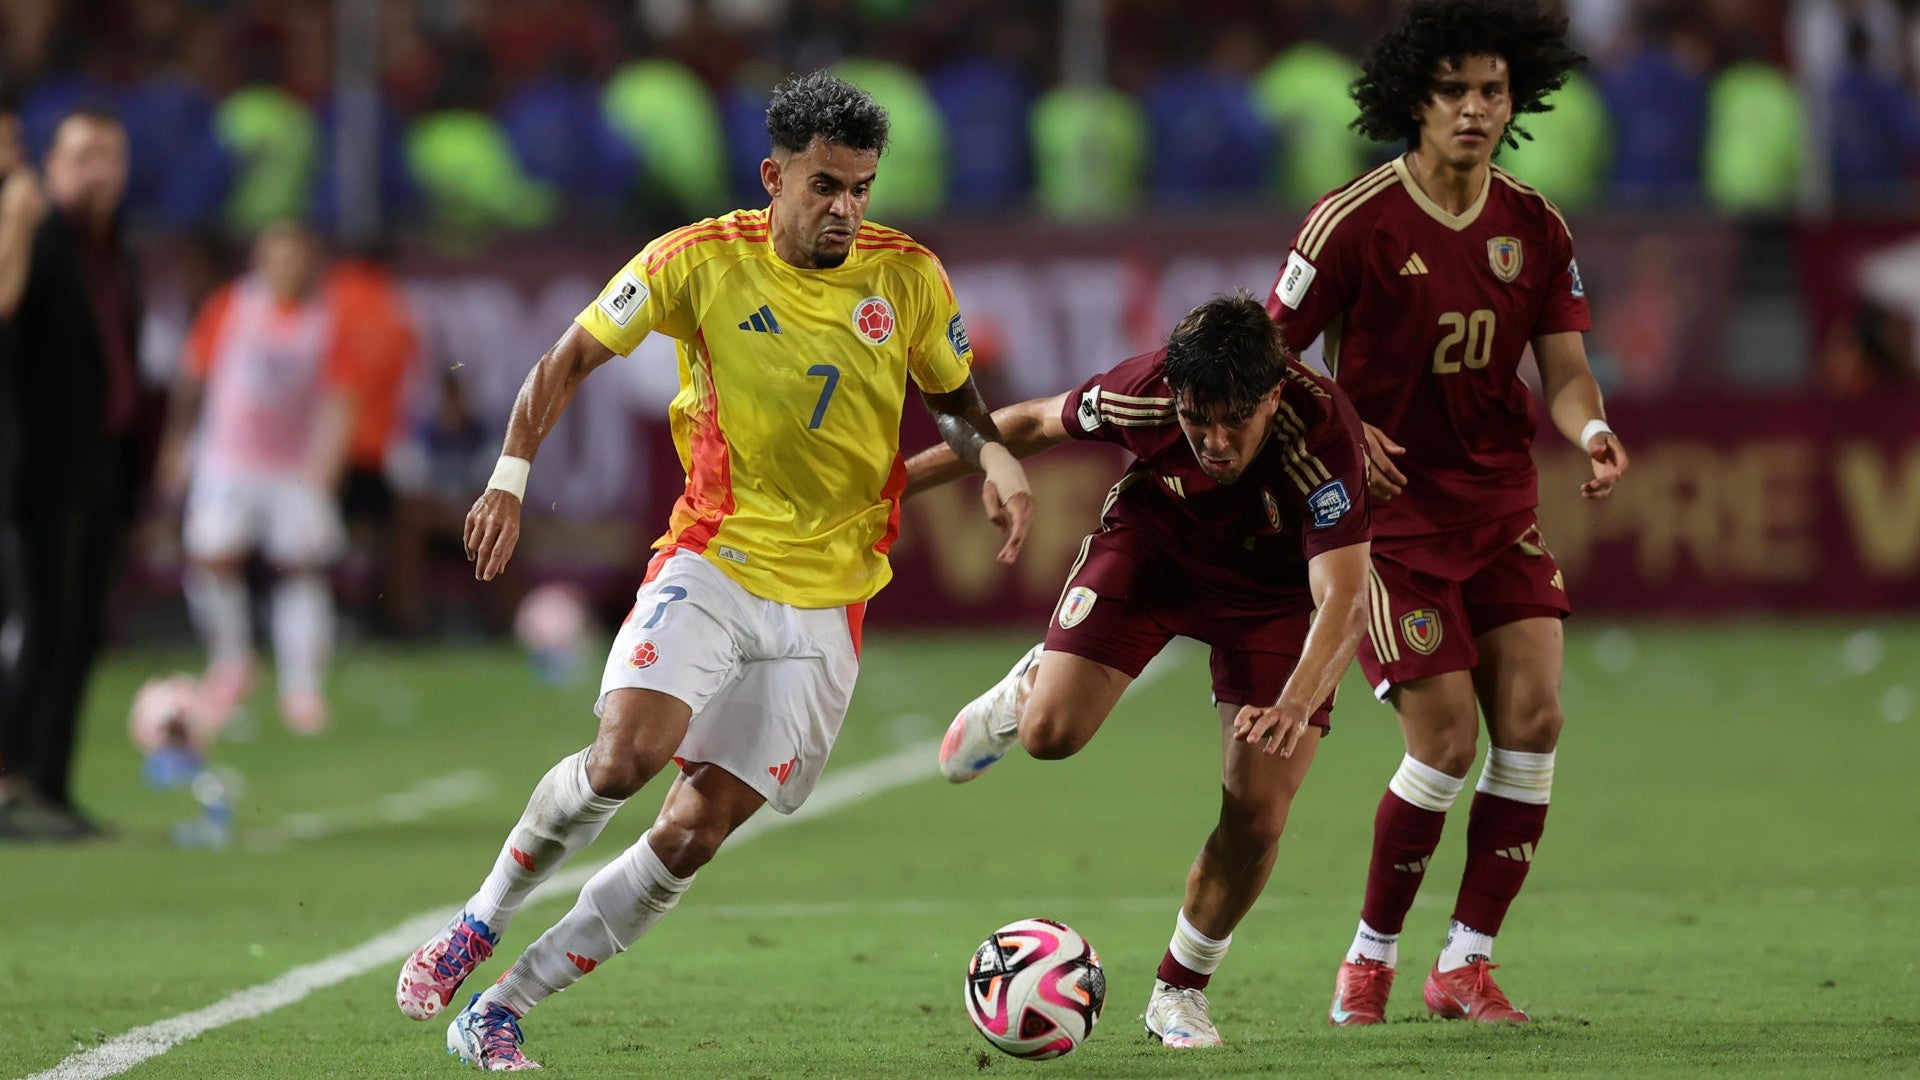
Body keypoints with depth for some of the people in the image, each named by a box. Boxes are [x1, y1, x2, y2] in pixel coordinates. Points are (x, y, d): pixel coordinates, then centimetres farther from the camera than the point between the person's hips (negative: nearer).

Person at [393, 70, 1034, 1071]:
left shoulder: (906, 276, -1)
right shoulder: (702, 260, -6)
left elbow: (954, 398, 15)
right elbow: (571, 356, 4)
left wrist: (997, 458, -7)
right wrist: (511, 473, -8)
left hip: (822, 604, 2)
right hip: (710, 562, -2)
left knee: (694, 830, -7)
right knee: (626, 754, -27)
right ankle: (480, 921, -2)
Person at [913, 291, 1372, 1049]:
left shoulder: (1322, 437, -39)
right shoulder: (1141, 395, -31)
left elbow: (1343, 602, -44)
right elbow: (1035, 424, -10)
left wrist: (1296, 706, -61)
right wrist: (896, 478, -3)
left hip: (1274, 588, -1)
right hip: (1153, 541, 1)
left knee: (1257, 816, -10)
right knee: (1051, 732, -19)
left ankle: (1180, 992, 15)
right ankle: (1025, 691, 21)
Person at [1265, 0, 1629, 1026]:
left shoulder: (1535, 228, 4)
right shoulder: (1354, 222, -10)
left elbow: (1563, 368, 2)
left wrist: (1593, 430, -20)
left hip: (1502, 507, 5)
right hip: (1392, 510, -5)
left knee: (1533, 717, -8)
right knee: (1446, 739, -11)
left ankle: (1466, 962, 4)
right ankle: (1371, 958, 9)